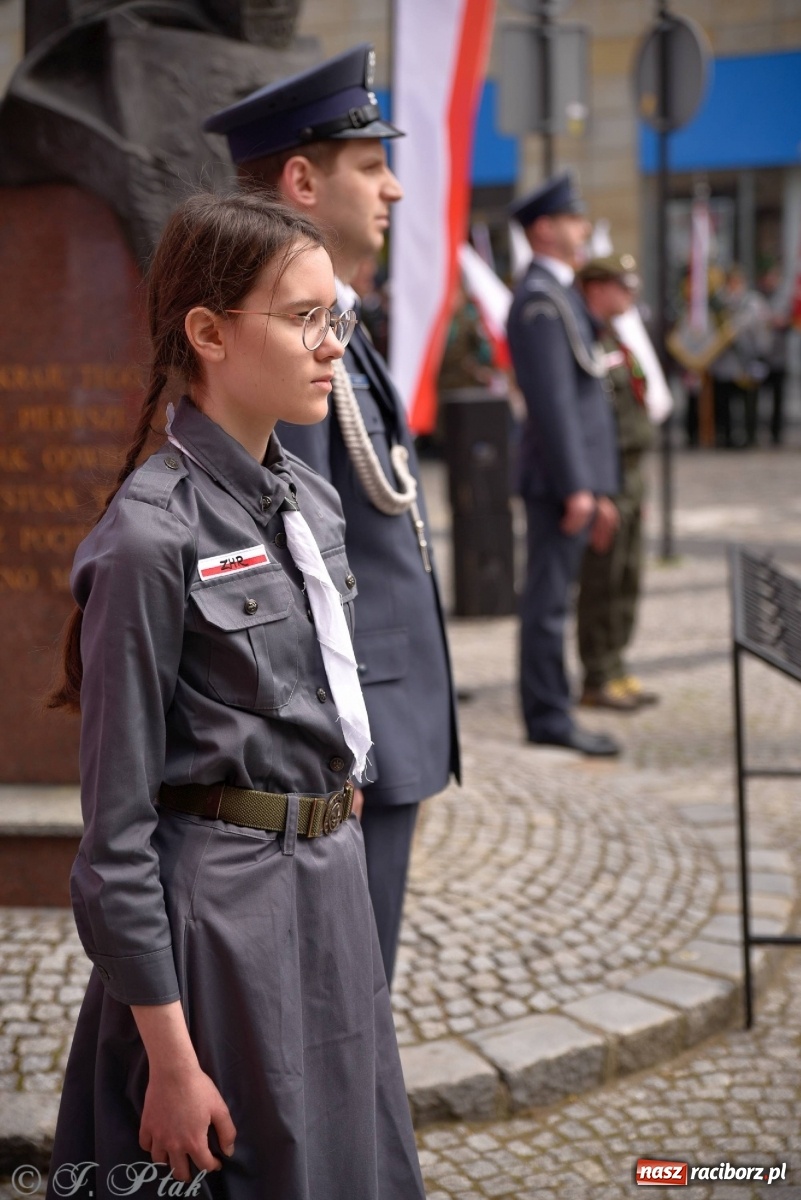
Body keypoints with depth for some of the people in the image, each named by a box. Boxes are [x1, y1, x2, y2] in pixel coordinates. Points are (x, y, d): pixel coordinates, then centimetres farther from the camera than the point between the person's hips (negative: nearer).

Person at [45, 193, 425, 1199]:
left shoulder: (313, 502, 7)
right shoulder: (153, 538, -17)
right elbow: (117, 826, -16)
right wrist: (169, 1059, -15)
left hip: (332, 887, 8)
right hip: (220, 902, -8)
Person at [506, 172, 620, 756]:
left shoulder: (560, 293, 19)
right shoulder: (540, 299, -14)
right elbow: (552, 398, -20)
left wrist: (600, 489, 20)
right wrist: (577, 486, -22)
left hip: (576, 476, 10)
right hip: (560, 475, -10)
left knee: (552, 597, 13)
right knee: (549, 598, -5)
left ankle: (550, 712, 19)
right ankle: (548, 716, 1)